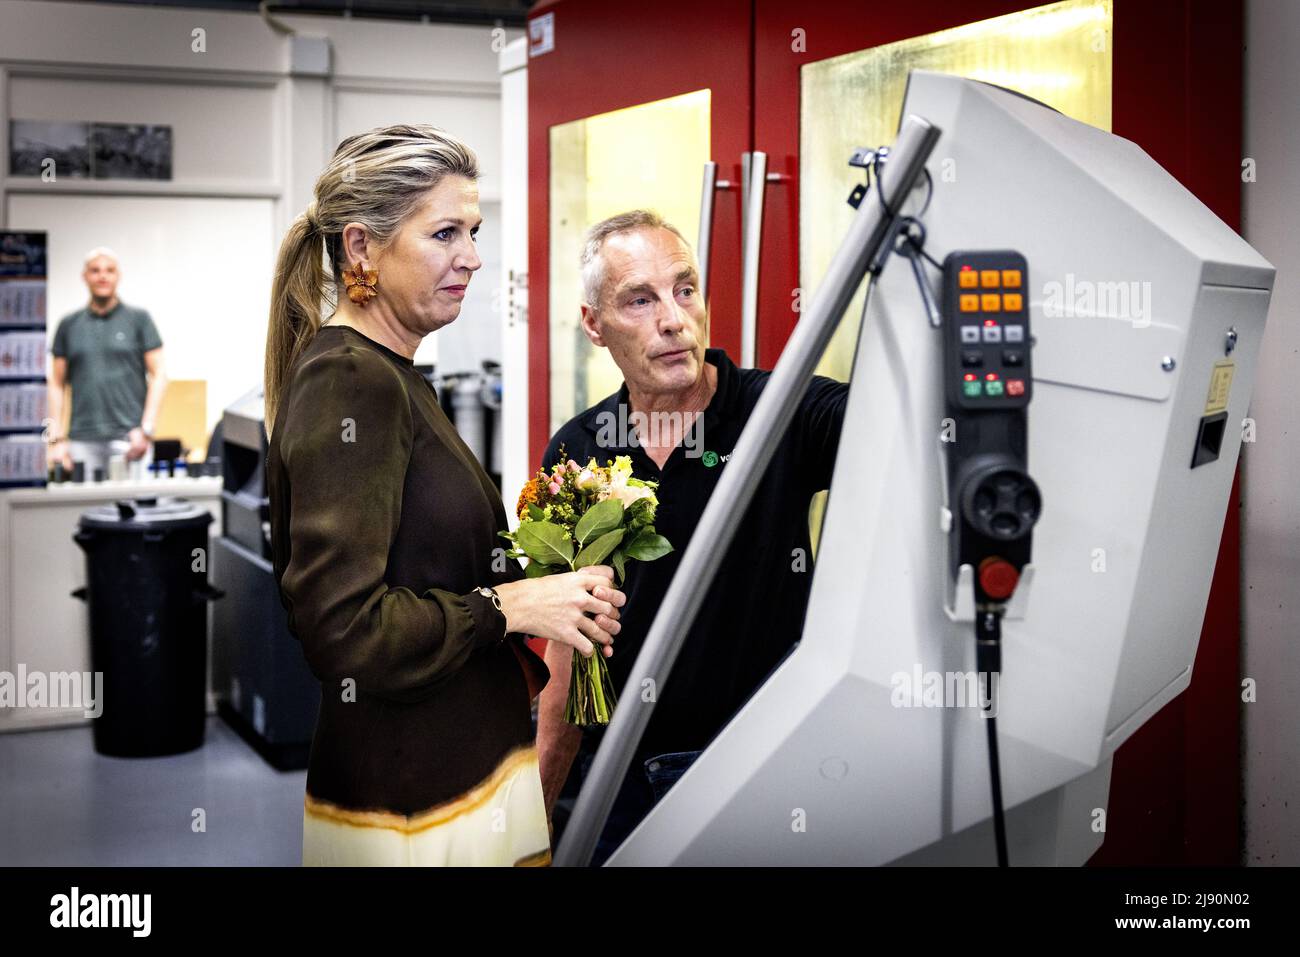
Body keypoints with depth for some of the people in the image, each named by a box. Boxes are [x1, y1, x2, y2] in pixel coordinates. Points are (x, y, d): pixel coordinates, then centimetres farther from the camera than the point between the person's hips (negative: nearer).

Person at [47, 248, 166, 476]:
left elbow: (158, 375, 2)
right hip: (82, 440, 2)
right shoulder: (69, 325, 12)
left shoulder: (139, 319, 5)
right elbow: (56, 383, 13)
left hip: (128, 438, -2)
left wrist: (146, 429, -9)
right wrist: (56, 438, 3)